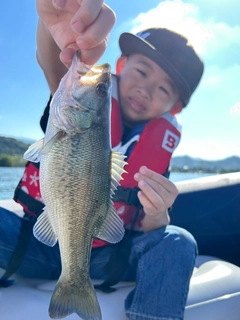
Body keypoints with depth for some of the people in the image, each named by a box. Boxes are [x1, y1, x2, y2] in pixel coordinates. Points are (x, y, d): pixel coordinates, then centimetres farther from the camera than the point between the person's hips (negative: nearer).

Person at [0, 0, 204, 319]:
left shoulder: (162, 143, -1)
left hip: (105, 257, 2)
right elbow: (55, 68, -32)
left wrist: (157, 214, -27)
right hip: (42, 245, -1)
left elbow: (145, 230, -3)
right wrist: (56, 27, -55)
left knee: (177, 244, -23)